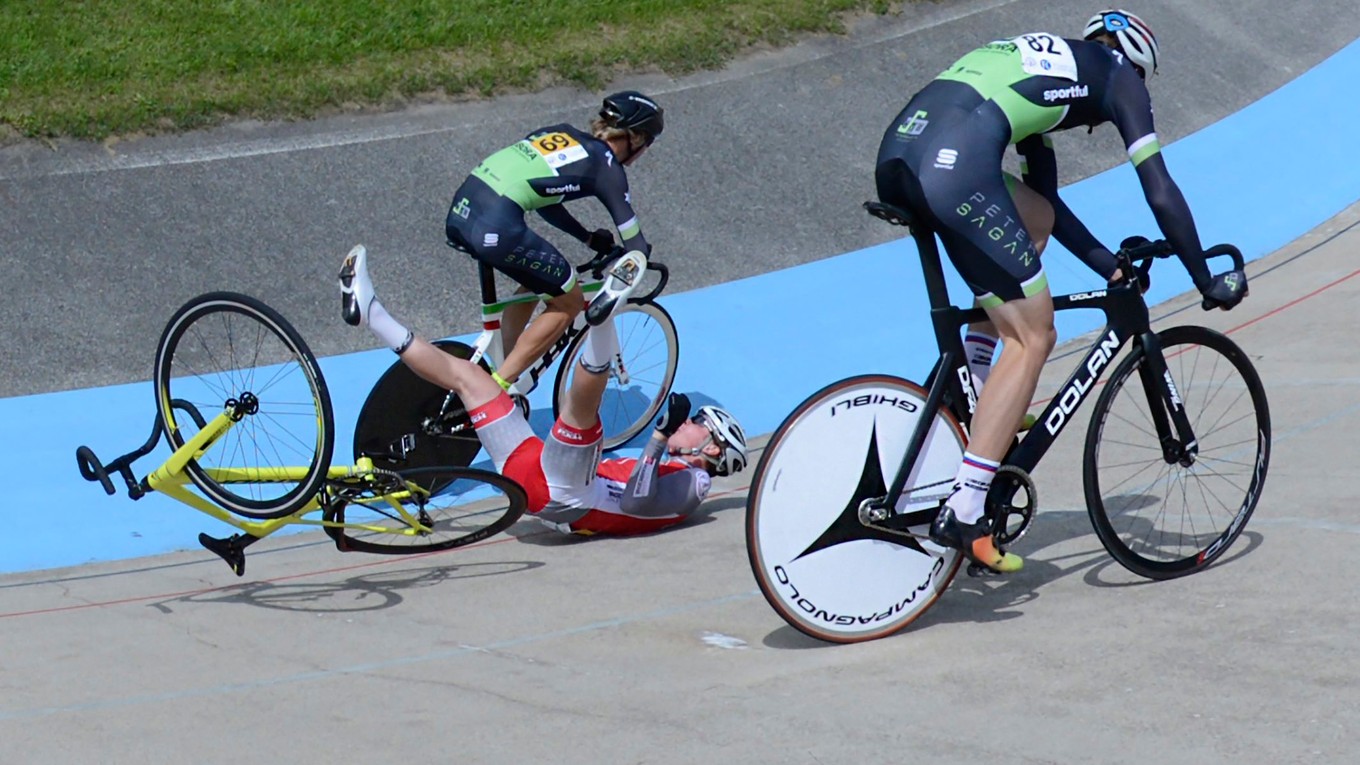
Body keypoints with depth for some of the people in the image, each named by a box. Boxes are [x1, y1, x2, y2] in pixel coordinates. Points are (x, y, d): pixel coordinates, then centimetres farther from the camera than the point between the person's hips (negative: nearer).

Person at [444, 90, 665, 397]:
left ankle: (507, 375, 33)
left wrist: (589, 237, 36)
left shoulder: (562, 133, 24)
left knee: (535, 283, 30)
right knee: (568, 302, 11)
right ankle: (497, 385, 5)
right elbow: (635, 244, 5)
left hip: (460, 209, 8)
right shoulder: (605, 165, 5)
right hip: (496, 227, -8)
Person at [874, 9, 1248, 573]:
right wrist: (1207, 282, 23)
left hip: (896, 150, 8)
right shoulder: (1117, 72, 19)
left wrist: (1110, 266, 42)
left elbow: (1045, 197, 41)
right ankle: (963, 515, -7)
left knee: (1037, 217, 31)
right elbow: (1160, 193, 14)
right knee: (1032, 336, 3)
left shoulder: (1043, 66, 38)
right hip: (956, 164, -8)